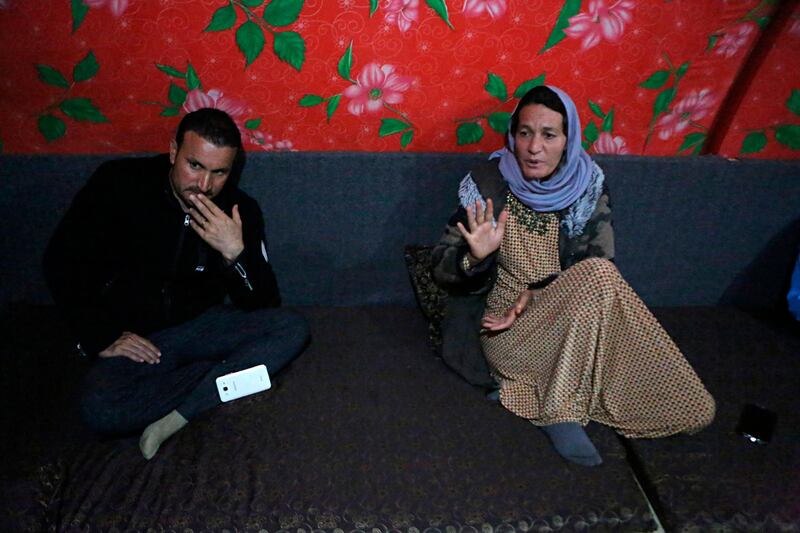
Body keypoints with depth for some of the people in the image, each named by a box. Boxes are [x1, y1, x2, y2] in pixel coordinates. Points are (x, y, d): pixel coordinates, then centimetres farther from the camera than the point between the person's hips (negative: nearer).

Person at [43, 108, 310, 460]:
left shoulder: (240, 211, -8)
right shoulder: (119, 183, -11)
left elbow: (263, 305, -8)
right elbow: (61, 261, -3)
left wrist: (235, 252, -26)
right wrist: (101, 338, -9)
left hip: (202, 326, 2)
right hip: (134, 338, -1)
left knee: (292, 329, -21)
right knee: (101, 411, -32)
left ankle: (178, 414, -22)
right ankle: (224, 369, -13)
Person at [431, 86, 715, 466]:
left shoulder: (589, 187, -2)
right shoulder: (488, 183, -9)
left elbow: (595, 262, -7)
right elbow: (440, 268, -8)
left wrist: (537, 294, -22)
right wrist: (475, 256, -30)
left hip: (573, 329, 4)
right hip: (505, 328, -3)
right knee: (599, 276, -30)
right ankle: (560, 412, -23)